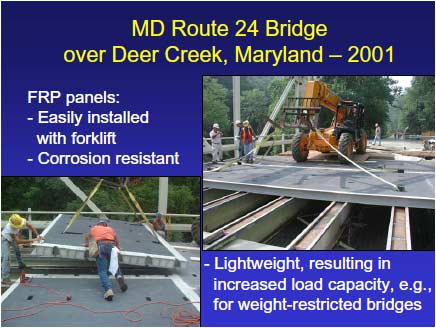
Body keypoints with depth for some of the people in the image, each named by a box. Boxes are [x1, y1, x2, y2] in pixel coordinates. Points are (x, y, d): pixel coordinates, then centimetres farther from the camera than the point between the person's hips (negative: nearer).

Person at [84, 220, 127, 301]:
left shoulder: (94, 228, 34)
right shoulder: (111, 229, 32)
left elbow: (87, 237, 52)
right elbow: (116, 241, 31)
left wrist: (86, 244, 70)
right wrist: (118, 247, 51)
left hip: (101, 246, -1)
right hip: (112, 246, 1)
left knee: (102, 271, -9)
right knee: (114, 266, 13)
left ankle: (108, 289, -34)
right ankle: (119, 276, -23)